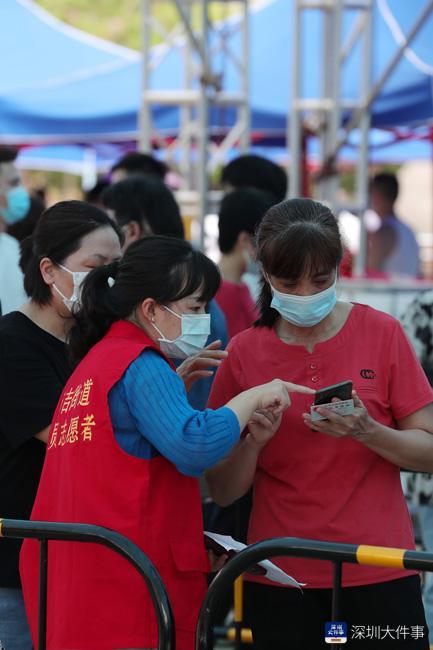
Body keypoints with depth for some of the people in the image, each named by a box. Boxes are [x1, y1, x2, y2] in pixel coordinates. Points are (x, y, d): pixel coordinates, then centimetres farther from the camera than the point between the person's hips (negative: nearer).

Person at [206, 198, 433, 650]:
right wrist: (253, 440, -17)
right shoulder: (244, 353, 1)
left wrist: (367, 432, -20)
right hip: (281, 577, 1)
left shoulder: (381, 333, -2)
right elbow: (222, 491, 2)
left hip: (379, 576, -1)